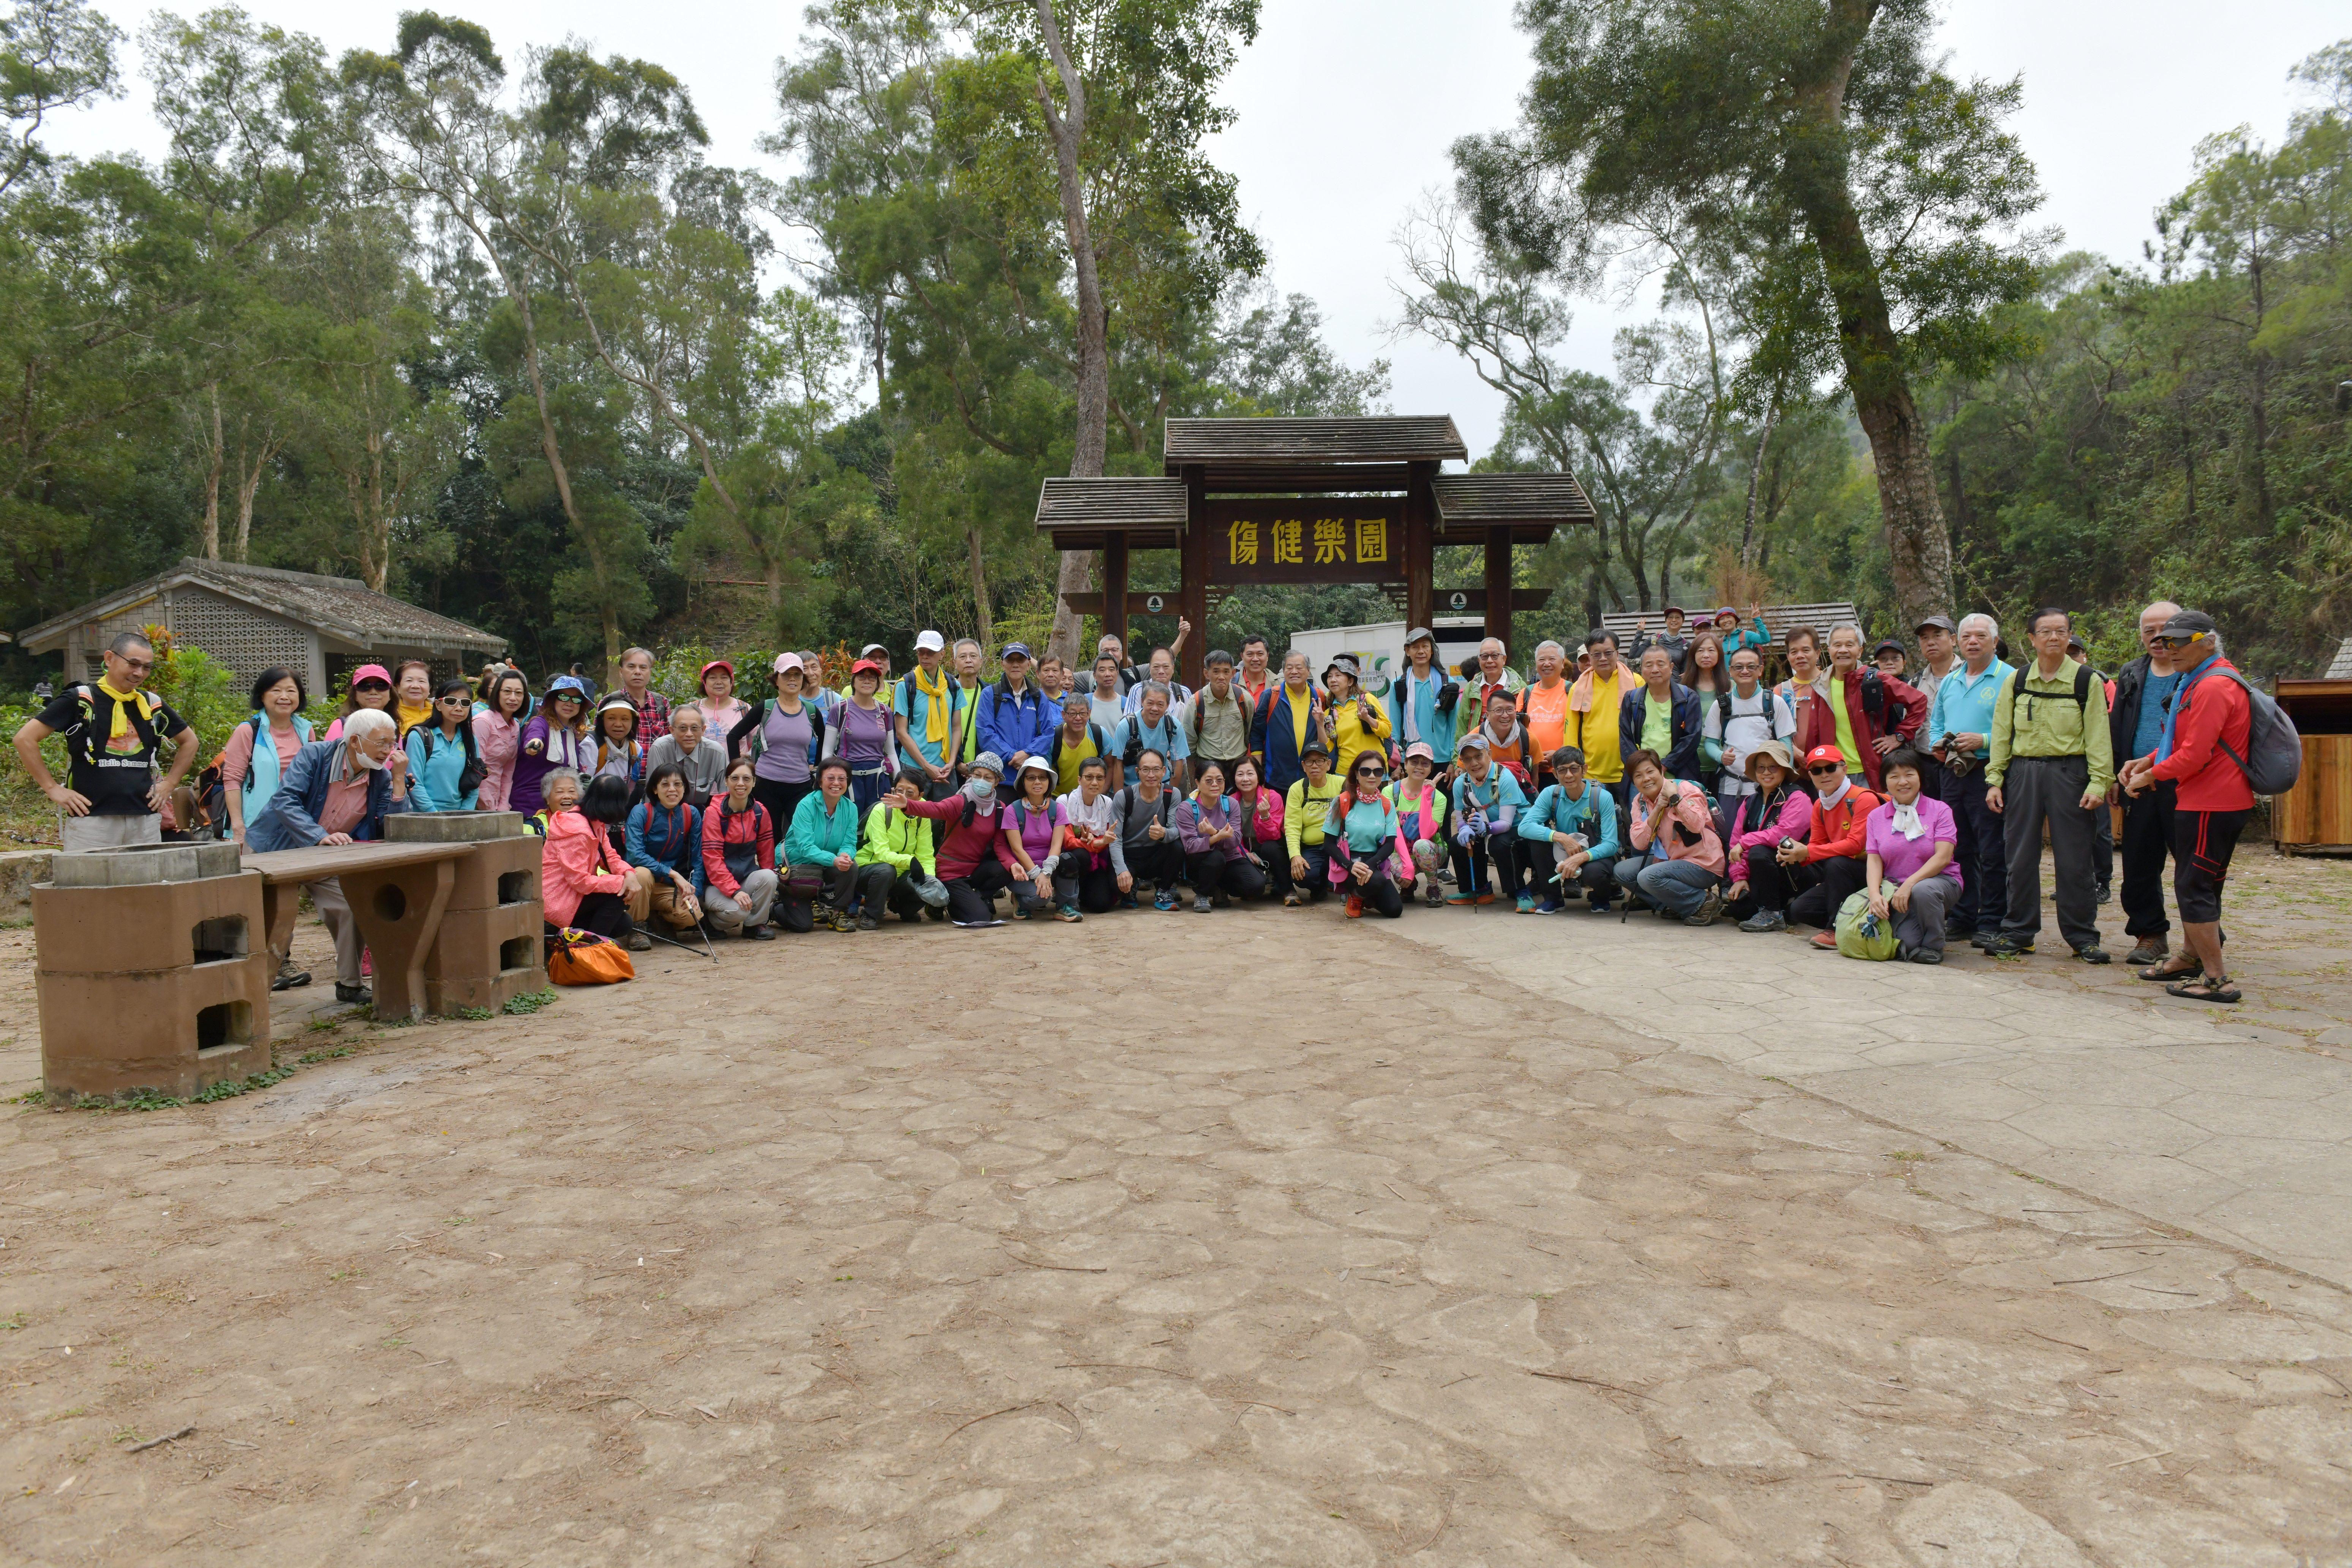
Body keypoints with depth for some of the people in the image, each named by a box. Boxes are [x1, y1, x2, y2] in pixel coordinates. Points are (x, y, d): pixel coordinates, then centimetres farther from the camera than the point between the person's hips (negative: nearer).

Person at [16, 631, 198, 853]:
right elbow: (25, 738, -3)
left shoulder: (153, 705, 11)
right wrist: (53, 789, -6)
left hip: (145, 820, 4)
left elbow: (189, 741, 25)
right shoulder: (80, 700, -2)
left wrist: (169, 784, 14)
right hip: (91, 820, -4)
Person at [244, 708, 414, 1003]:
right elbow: (285, 801, -27)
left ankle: (350, 985, 7)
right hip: (276, 849, -3)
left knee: (352, 909, -11)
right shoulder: (315, 755, -16)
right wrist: (320, 836, -40)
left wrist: (399, 779, -20)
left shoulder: (381, 778, -5)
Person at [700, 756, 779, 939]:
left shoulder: (760, 812, 2)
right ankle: (715, 921, 4)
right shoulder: (713, 813, -11)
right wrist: (734, 891, -27)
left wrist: (767, 882, -3)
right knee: (737, 910, -32)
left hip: (748, 879, 4)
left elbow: (766, 855, 8)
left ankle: (755, 924, -5)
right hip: (717, 884, -4)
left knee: (768, 877, -29)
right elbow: (712, 859, -17)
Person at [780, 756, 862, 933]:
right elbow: (806, 847, -27)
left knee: (851, 865, -29)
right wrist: (834, 860, -43)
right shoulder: (806, 806, -18)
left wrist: (845, 855, -34)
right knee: (803, 925, -16)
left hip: (828, 871, 4)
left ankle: (838, 912, -6)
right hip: (799, 866, -4)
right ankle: (777, 906, 18)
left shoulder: (850, 808, -5)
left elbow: (850, 844, -9)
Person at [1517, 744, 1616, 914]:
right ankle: (1553, 898, -6)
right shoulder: (1550, 794, -8)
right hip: (1562, 856, 3)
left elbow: (1611, 845, -20)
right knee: (1537, 836, -23)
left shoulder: (1603, 798, -16)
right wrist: (1561, 837, -34)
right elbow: (1524, 827, -20)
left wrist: (1580, 858, -38)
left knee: (1594, 873, -37)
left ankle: (1601, 898, 3)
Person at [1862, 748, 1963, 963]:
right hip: (1895, 889, 1)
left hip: (1939, 880, -1)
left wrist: (1910, 884, -24)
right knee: (1906, 942, -26)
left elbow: (1943, 857, -11)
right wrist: (1875, 894, -18)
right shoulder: (1876, 817, 8)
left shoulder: (1940, 810, -1)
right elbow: (1874, 860, 1)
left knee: (1923, 890, -38)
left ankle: (1933, 946, -12)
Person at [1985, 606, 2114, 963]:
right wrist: (1995, 779, 3)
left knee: (2074, 858, 1)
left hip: (2069, 773, -2)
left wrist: (2099, 783, -9)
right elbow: (2002, 734, 10)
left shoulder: (2087, 680, 2)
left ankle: (2083, 936, 12)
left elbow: (2098, 736, -1)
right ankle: (2018, 932, 15)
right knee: (2020, 856, 6)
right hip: (2023, 772, 2)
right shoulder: (2016, 681, 9)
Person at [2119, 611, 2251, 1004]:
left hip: (2211, 806, -11)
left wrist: (2151, 775, -9)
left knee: (2194, 888, -8)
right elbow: (2185, 740, 24)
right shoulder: (2199, 681, 16)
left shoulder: (2214, 687, -18)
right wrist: (2149, 761, 10)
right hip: (2201, 801, 11)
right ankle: (2191, 959, 31)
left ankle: (2217, 979, -5)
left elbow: (2195, 754, -22)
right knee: (2195, 884, 19)